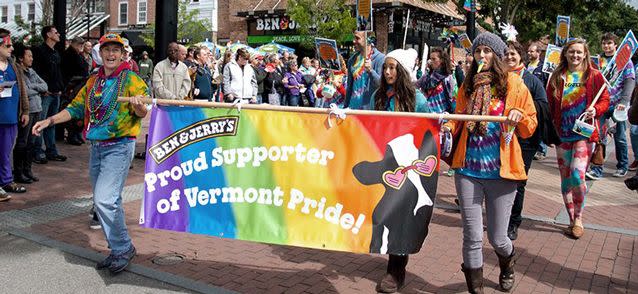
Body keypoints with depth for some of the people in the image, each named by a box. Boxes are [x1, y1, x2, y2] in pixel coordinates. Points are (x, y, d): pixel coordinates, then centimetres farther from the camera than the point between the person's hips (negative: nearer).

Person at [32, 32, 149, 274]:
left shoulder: (131, 79, -5)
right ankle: (118, 251, 22)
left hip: (119, 146, -7)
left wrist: (138, 105, -36)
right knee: (108, 201, 11)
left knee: (104, 199, -16)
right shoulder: (93, 81, 15)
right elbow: (76, 108, 18)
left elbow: (142, 112, -14)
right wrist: (50, 121, 8)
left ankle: (123, 247, 0)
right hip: (96, 147, 7)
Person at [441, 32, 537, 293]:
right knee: (472, 237, 2)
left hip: (501, 173, -2)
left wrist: (519, 115, -17)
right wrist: (449, 126, -4)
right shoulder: (468, 85, 9)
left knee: (497, 239, 7)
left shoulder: (513, 83, 1)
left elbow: (530, 128, 4)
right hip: (468, 171, 2)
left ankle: (507, 263, 43)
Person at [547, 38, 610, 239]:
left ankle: (578, 218, 6)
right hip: (562, 133, 3)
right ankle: (572, 220, 22)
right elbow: (550, 104, 8)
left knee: (577, 176, -15)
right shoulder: (557, 77, 7)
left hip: (585, 132, -3)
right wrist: (551, 126, -3)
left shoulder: (594, 76, 1)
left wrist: (596, 110, -16)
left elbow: (605, 100, 4)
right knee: (566, 180, 7)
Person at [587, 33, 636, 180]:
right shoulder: (598, 60, 10)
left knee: (620, 138, 8)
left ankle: (623, 167, 23)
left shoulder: (625, 60, 2)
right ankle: (596, 169, -3)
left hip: (617, 105, -2)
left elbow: (630, 82, -6)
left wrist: (624, 102, -18)